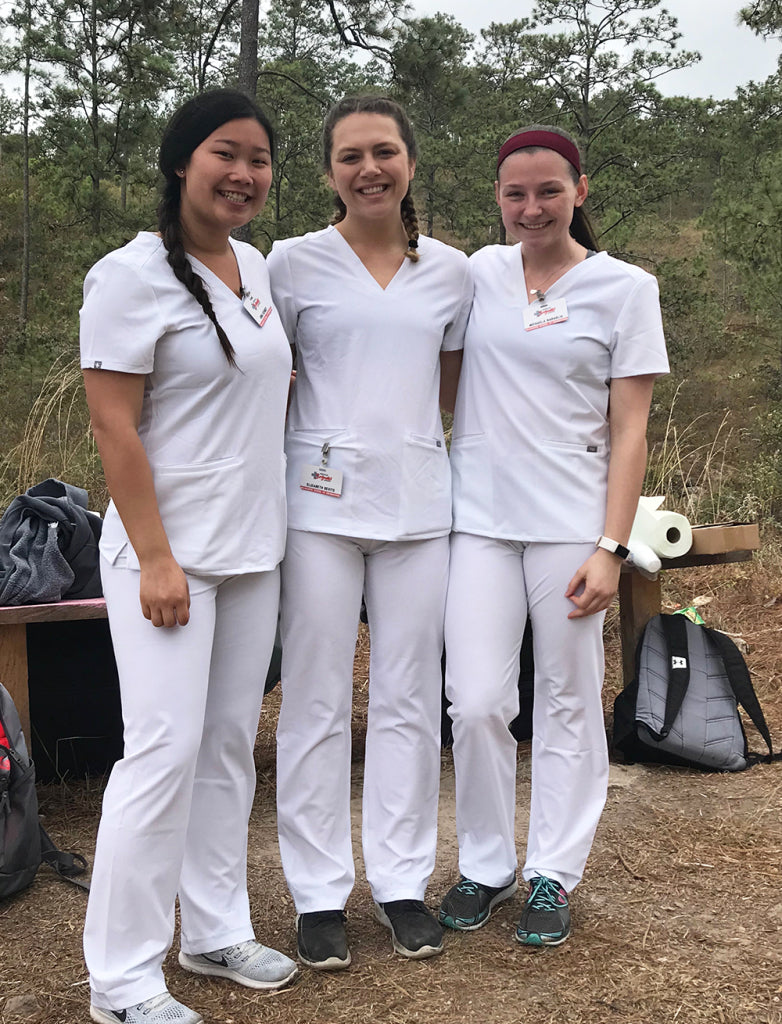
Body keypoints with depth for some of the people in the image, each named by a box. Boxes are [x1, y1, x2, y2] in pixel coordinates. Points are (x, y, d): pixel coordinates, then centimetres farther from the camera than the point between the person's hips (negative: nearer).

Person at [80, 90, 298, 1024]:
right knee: (166, 751, -7)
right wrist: (155, 560, -18)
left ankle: (217, 931, 27)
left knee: (230, 745, 13)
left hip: (251, 549, 8)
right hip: (168, 554, -7)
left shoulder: (255, 265, 11)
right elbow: (114, 427, -15)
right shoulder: (134, 275, -11)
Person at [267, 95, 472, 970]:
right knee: (317, 700, 3)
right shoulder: (293, 263, 0)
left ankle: (403, 881, 23)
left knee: (409, 698, 9)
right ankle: (320, 892, 16)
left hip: (418, 502, 3)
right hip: (321, 500, -2)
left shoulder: (451, 270, 8)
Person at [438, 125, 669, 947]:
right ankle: (484, 866, 20)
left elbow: (628, 431, -2)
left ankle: (552, 874, 22)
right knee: (477, 703, 0)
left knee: (567, 702, 6)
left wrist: (610, 548, -9)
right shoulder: (479, 273, 8)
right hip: (479, 517, 2)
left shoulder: (624, 287, 0)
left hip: (570, 520, -2)